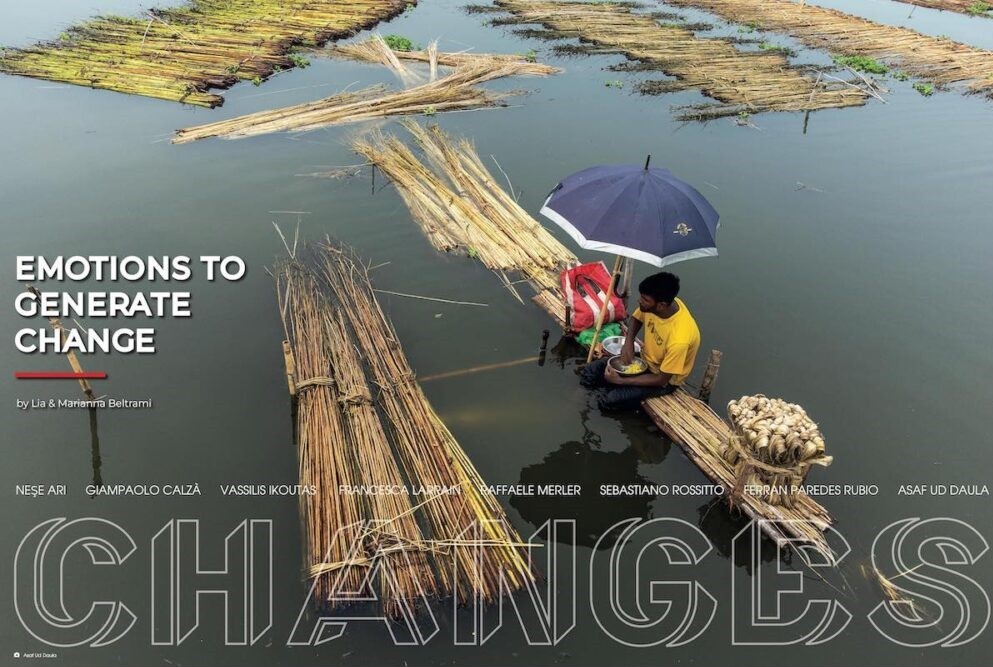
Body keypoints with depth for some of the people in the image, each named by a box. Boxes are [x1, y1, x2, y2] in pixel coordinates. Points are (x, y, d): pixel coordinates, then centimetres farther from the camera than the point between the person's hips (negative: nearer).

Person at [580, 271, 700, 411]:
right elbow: (636, 318, 6)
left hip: (664, 379, -6)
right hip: (645, 357, 6)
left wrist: (620, 380, -24)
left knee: (608, 399, -19)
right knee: (590, 372, -4)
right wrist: (629, 342, -13)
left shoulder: (679, 339, -39)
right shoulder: (653, 305, -20)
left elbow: (662, 379, -26)